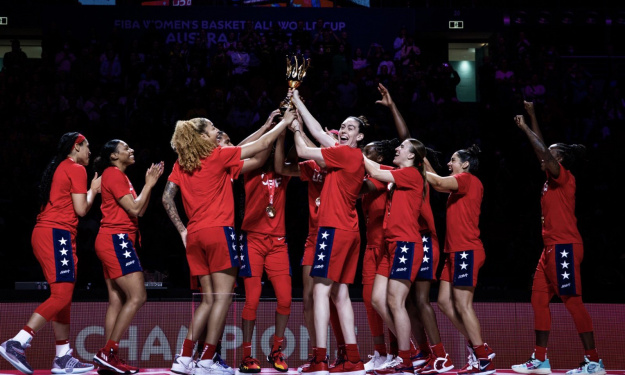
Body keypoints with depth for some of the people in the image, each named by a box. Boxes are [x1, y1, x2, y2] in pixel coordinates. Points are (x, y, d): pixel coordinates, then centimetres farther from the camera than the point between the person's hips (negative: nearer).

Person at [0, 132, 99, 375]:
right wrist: (93, 191, 8)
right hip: (57, 234, -10)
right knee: (61, 294, -14)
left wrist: (90, 191, 21)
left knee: (63, 296, 9)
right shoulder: (76, 169, -4)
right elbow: (81, 209, -9)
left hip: (45, 233, 10)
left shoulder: (59, 168, 22)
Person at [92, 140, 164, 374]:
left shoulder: (120, 176, 21)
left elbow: (140, 210, 18)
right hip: (116, 239, -10)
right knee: (137, 297, -14)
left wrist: (150, 183, 12)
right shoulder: (113, 174, -8)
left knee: (117, 301, 5)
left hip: (117, 242, 10)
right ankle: (108, 352, -16)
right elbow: (134, 208, -13)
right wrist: (149, 184, -5)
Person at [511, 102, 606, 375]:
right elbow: (542, 151, 28)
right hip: (552, 248, 10)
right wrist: (531, 117, 29)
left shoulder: (564, 176, -7)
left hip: (565, 247, -10)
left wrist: (525, 128, -12)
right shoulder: (553, 179, 17)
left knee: (572, 301, -11)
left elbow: (543, 152, -22)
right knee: (539, 299, 7)